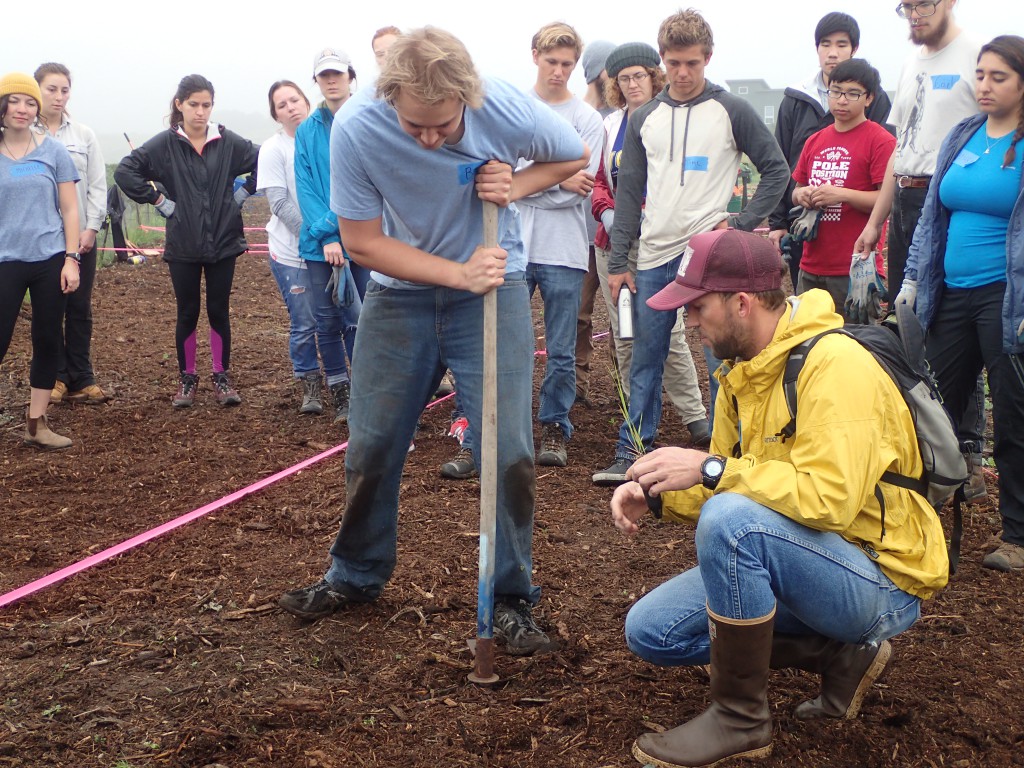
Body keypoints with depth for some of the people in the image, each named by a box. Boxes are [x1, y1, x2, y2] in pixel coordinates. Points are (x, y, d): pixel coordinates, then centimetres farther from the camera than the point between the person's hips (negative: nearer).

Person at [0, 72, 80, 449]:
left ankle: (36, 424, 17)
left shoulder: (53, 150, 2)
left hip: (50, 261, 1)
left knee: (47, 341, 6)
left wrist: (71, 259, -4)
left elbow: (69, 209, 4)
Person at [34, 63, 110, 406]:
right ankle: (55, 378, 13)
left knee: (80, 309, 4)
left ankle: (80, 380, 10)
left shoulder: (83, 135, 6)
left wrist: (91, 228, -5)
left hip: (81, 235, 2)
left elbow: (97, 185, 5)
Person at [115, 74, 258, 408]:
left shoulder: (228, 142, 0)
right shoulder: (165, 144, -3)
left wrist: (242, 194, 1)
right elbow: (125, 172, -5)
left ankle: (222, 377, 19)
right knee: (187, 313, 7)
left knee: (219, 312, 7)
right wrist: (160, 201, -7)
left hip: (223, 242, 1)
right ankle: (187, 378, 20)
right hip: (183, 245, -1)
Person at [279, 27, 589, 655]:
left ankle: (511, 597, 11)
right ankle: (357, 575, 31)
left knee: (509, 449, -8)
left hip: (494, 289, -1)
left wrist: (516, 186, -19)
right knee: (371, 448, 7)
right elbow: (363, 243, -14)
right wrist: (458, 273, -21)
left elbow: (576, 157, 0)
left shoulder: (508, 110, -21)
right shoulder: (357, 136, -22)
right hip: (401, 294, 1)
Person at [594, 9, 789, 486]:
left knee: (724, 359, -1)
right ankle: (632, 451, 14)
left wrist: (743, 225, -6)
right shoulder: (644, 119, 11)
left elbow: (777, 169, 4)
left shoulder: (732, 111, 1)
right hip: (654, 255, 4)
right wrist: (618, 262, 6)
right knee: (646, 358, 7)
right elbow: (629, 193, 11)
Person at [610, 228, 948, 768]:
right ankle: (840, 655, 5)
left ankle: (741, 720, -15)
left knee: (732, 518, -34)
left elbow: (829, 497, -32)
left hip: (883, 581, -9)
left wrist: (712, 469, -30)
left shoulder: (834, 364, -22)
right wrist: (656, 494, -10)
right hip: (810, 564, 9)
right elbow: (728, 480, 9)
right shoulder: (741, 370, 6)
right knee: (650, 630, 1)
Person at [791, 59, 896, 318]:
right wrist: (801, 195, 1)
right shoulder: (815, 141, 15)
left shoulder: (880, 141, -6)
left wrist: (842, 194, -20)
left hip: (854, 269, -6)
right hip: (811, 266, 7)